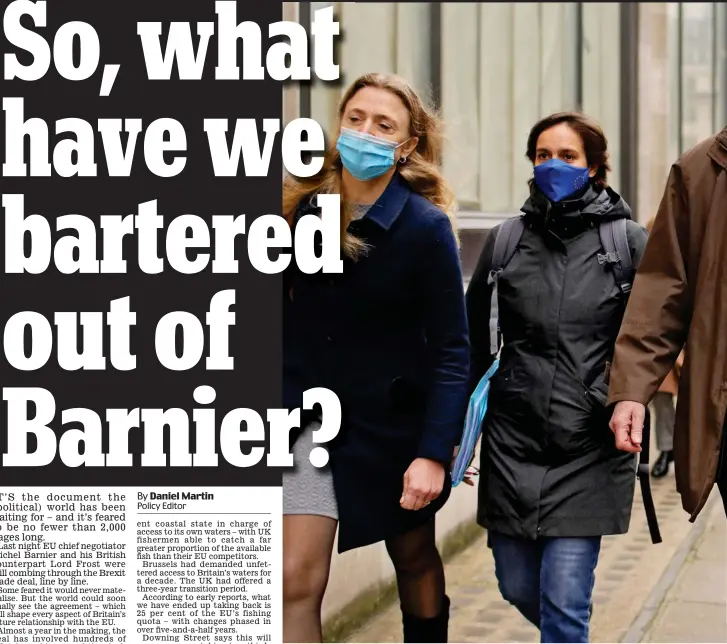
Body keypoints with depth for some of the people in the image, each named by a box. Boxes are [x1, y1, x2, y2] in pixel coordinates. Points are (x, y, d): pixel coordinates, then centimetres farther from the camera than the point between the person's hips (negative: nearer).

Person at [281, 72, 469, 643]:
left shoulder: (426, 227, -13)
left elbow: (450, 351, -13)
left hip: (393, 422, -2)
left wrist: (434, 453, -20)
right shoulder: (302, 210, -3)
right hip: (311, 418, 2)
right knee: (296, 579, -8)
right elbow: (289, 319, 8)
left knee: (415, 560, 18)